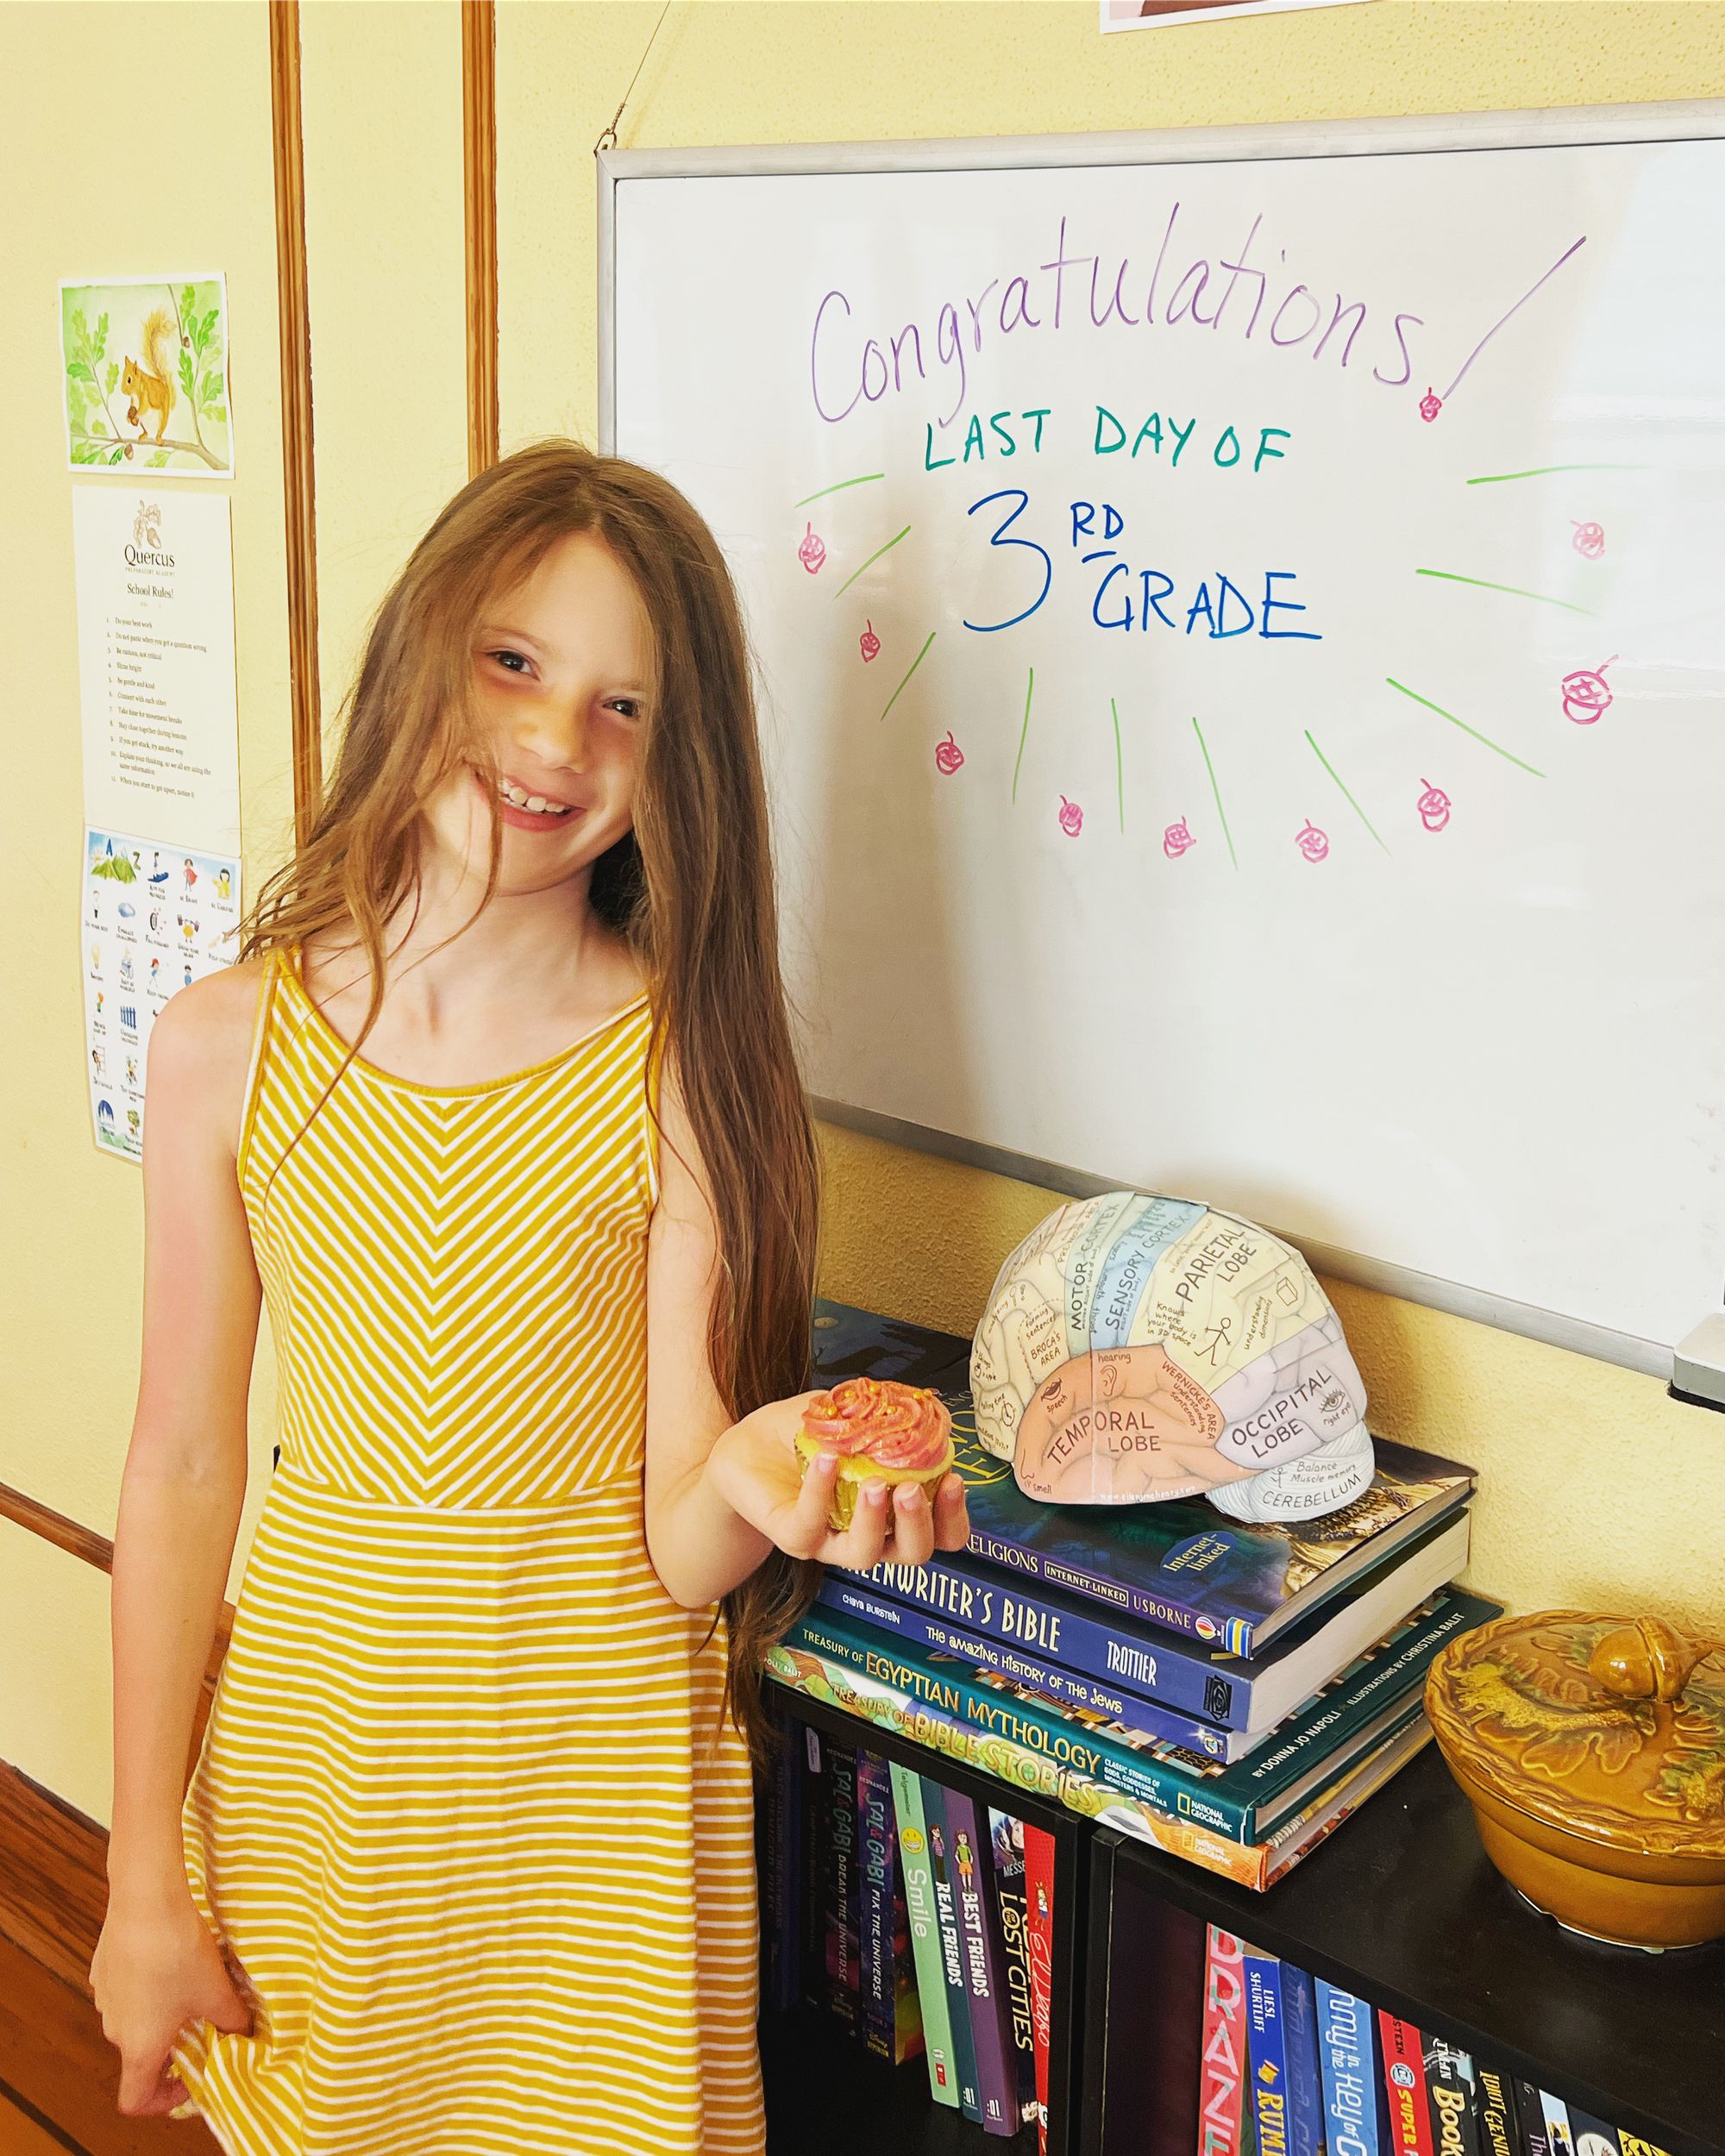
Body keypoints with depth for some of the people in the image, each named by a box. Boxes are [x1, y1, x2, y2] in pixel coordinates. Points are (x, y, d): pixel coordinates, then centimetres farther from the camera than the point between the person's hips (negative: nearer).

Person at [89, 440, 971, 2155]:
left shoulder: (691, 1064, -14)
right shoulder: (226, 1046, -8)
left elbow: (676, 1551, -13)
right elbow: (182, 1471, -3)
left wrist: (749, 1477, -36)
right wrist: (144, 1882, 2)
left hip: (602, 1752, -1)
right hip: (308, 1727, 2)